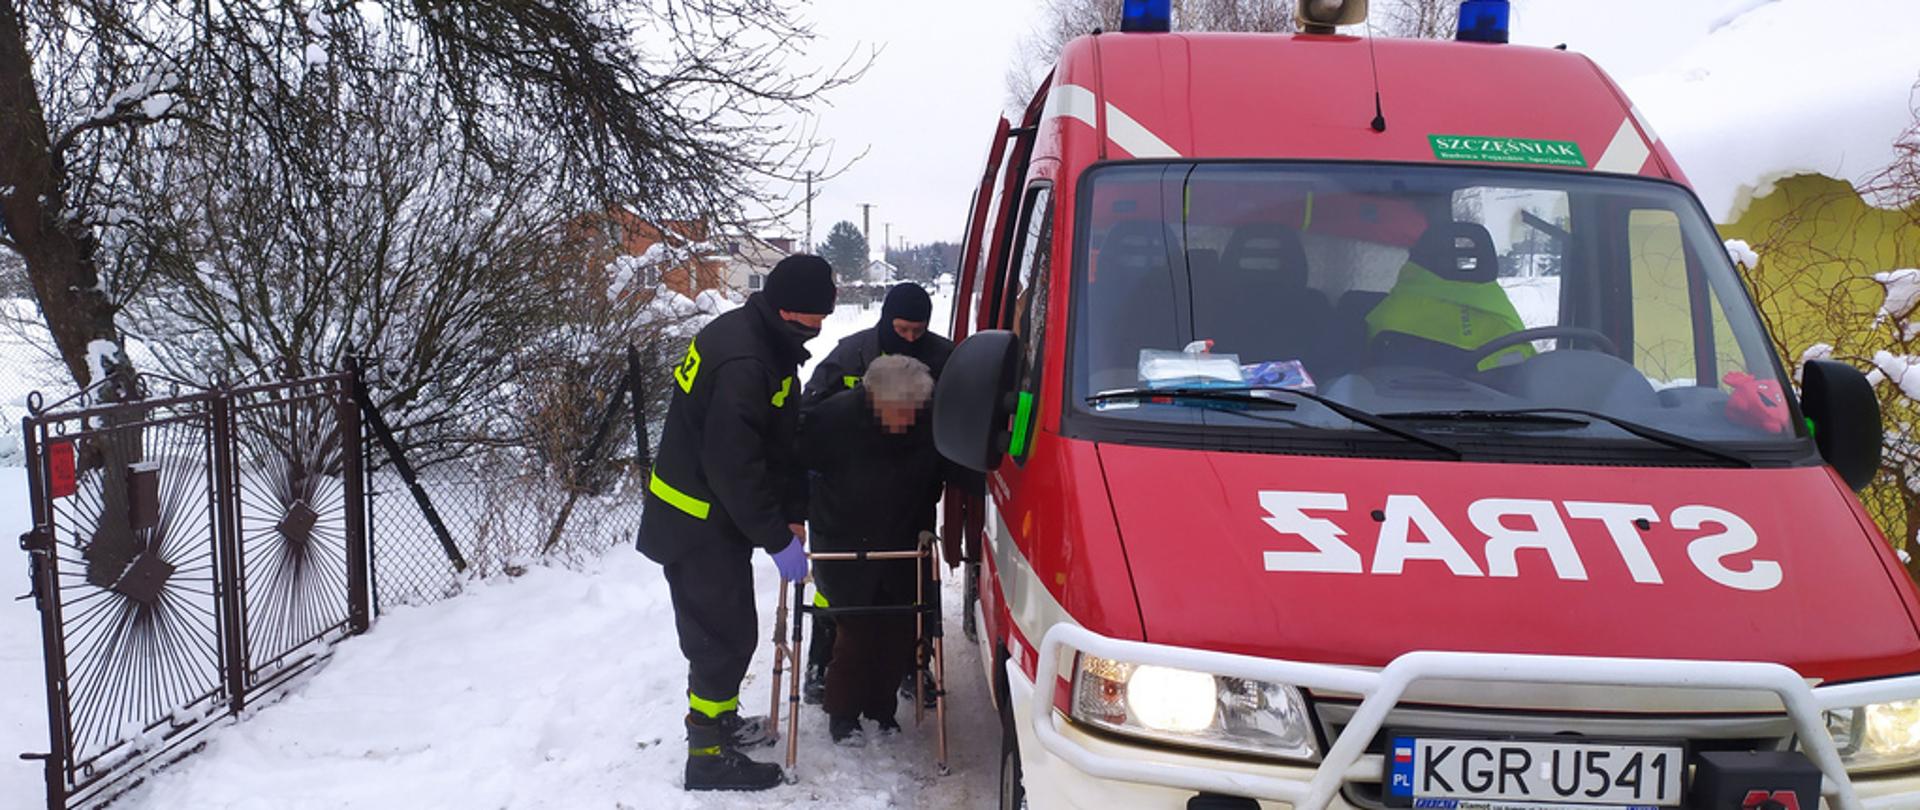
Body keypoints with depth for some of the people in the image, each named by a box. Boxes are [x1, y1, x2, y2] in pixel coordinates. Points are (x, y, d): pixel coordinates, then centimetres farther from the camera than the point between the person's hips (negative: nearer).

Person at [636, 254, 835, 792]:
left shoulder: (766, 341, 4)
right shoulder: (742, 364, -29)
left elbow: (782, 440, 10)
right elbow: (734, 467, -29)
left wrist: (792, 515, 6)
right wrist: (777, 539, -22)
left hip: (715, 515, 10)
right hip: (699, 524, -10)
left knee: (722, 627, 22)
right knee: (725, 634, -1)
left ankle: (719, 718, 38)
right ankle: (708, 754, 10)